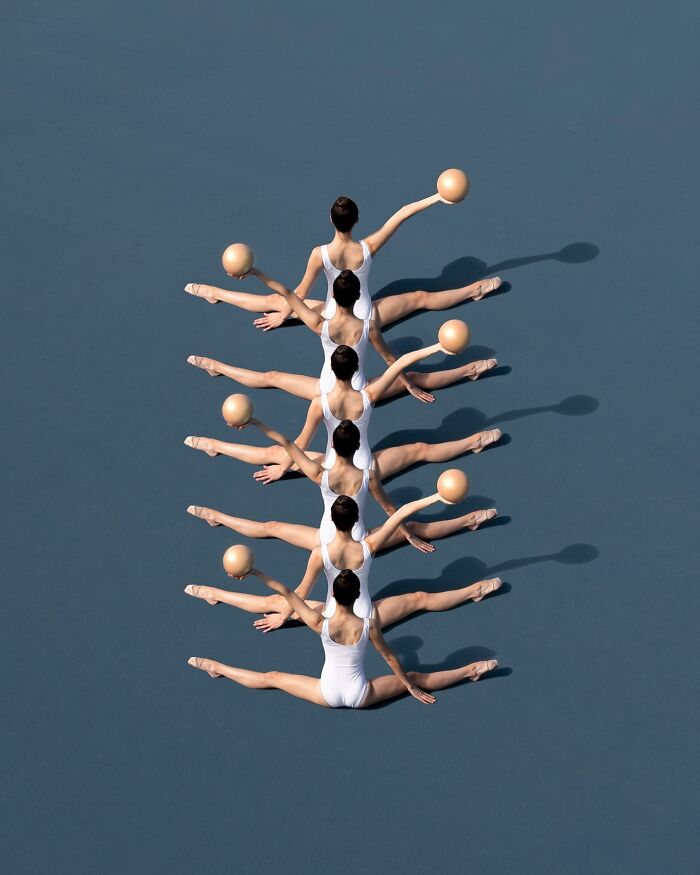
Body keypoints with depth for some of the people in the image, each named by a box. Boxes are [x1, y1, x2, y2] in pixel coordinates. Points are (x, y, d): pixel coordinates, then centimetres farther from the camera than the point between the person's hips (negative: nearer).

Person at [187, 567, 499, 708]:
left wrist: (260, 575, -6)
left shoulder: (321, 624, -20)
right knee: (414, 678, 16)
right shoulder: (368, 625, -18)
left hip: (328, 694, 0)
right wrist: (410, 686, 7)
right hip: (360, 696, 0)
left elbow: (290, 595, -13)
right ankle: (470, 670, 26)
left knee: (271, 678, 15)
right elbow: (390, 658, -5)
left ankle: (216, 668, 25)